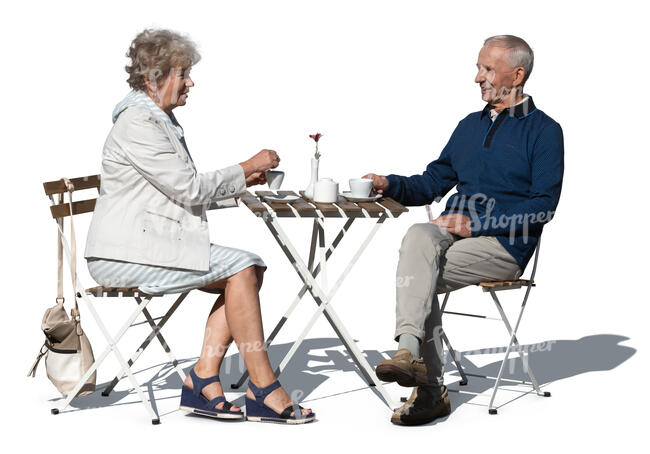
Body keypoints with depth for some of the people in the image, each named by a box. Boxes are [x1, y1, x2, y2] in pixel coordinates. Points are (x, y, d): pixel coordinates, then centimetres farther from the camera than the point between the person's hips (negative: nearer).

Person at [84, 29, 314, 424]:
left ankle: (203, 381, -7)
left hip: (154, 243, 10)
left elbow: (184, 196, 19)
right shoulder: (137, 123, -13)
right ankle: (264, 393, -15)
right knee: (241, 268, -19)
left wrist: (242, 182, 6)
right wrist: (246, 168, -7)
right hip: (125, 254, -10)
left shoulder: (163, 121, 19)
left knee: (250, 270, -3)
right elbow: (188, 189, -17)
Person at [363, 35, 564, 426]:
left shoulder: (543, 131, 1)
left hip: (506, 246, -5)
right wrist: (390, 185, 1)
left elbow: (543, 206, -9)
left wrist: (476, 225, -16)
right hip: (455, 232, 5)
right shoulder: (470, 125, 22)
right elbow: (433, 183, 22)